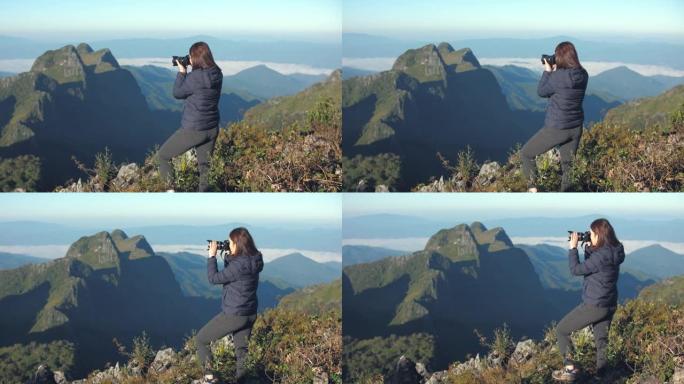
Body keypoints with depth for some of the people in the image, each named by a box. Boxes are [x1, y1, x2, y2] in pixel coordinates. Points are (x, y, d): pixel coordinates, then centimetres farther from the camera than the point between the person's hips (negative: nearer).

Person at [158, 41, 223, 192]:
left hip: (193, 130, -7)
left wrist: (181, 72, 2)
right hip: (212, 129, 7)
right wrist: (187, 73, 4)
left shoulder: (195, 77, -23)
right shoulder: (217, 75, -2)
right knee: (204, 165, 18)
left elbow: (177, 93, -7)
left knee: (163, 155, 12)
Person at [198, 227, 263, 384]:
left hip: (233, 315, -8)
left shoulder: (239, 265, -26)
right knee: (242, 350, 19)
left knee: (201, 339, 8)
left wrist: (212, 256, -9)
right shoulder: (253, 260, 1)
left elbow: (213, 278, -17)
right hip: (250, 314, 8)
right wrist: (225, 256, 7)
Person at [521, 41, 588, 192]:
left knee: (526, 153, 11)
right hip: (576, 128, 7)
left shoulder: (559, 76, -23)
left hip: (556, 128, -7)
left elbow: (541, 92, -6)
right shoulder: (583, 75, -3)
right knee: (567, 164, 21)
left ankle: (532, 189, 3)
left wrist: (547, 71, 1)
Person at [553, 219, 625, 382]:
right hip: (609, 305, 9)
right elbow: (590, 265, 16)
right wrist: (588, 247, 6)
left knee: (561, 330, 5)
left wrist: (573, 248, -11)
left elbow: (576, 269, -18)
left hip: (594, 306, -9)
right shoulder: (612, 252, 2)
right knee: (601, 340, 17)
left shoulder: (601, 256, -25)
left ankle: (570, 369, 3)